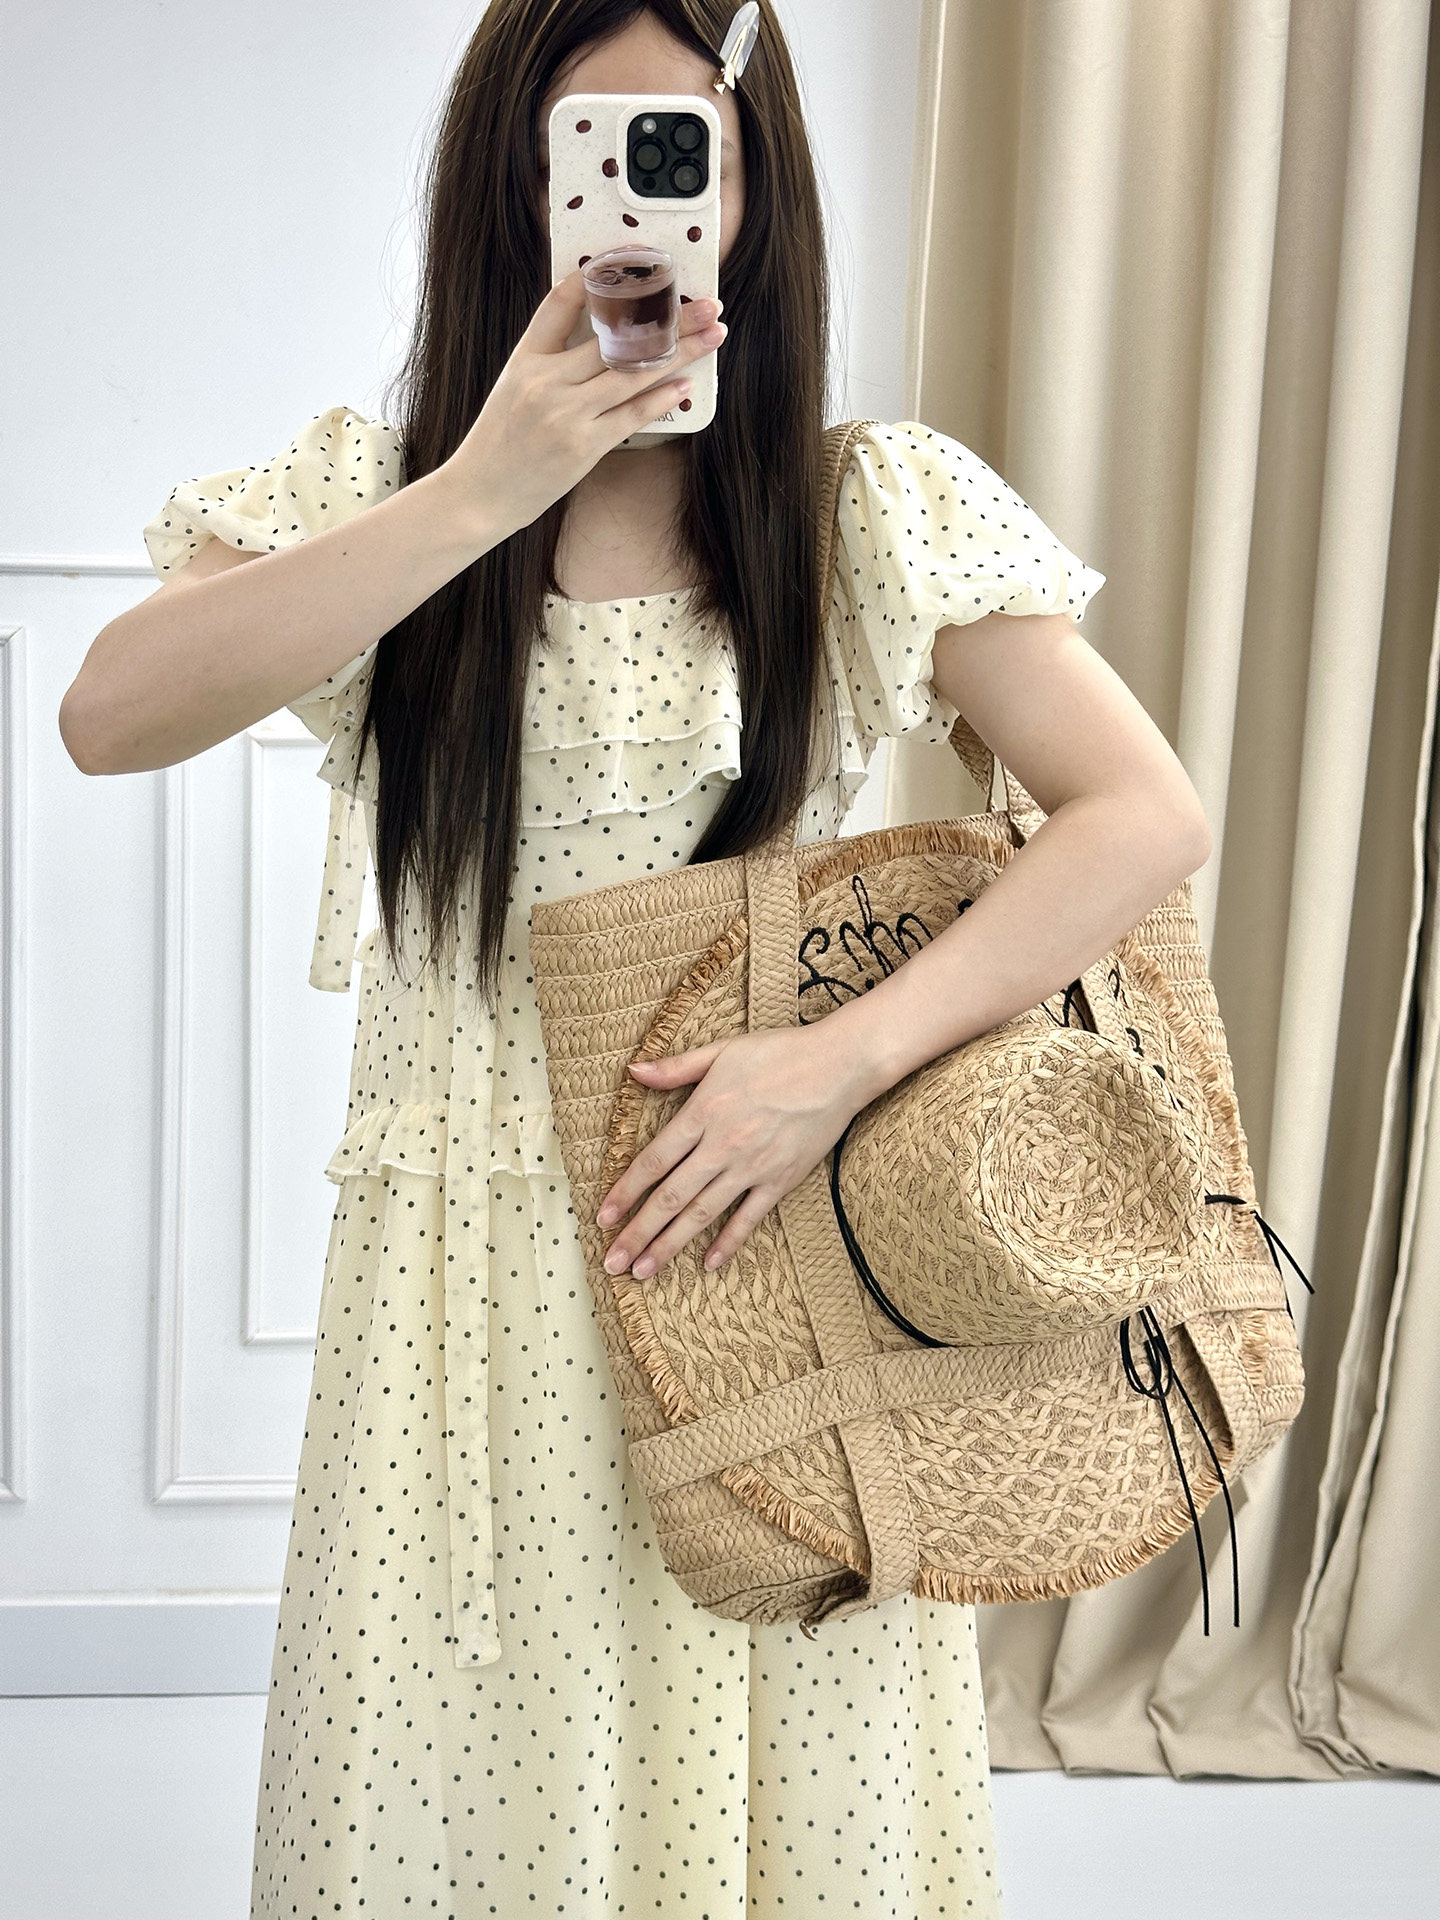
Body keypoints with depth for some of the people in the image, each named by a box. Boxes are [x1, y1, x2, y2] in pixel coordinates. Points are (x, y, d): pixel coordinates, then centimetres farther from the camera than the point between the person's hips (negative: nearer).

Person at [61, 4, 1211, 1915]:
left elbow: (1152, 818, -6)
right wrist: (482, 495, -23)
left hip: (769, 1248, 0)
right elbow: (108, 717, -16)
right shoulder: (372, 491, 1)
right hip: (470, 1271, 1)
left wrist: (844, 1059, -17)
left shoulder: (883, 511, -1)